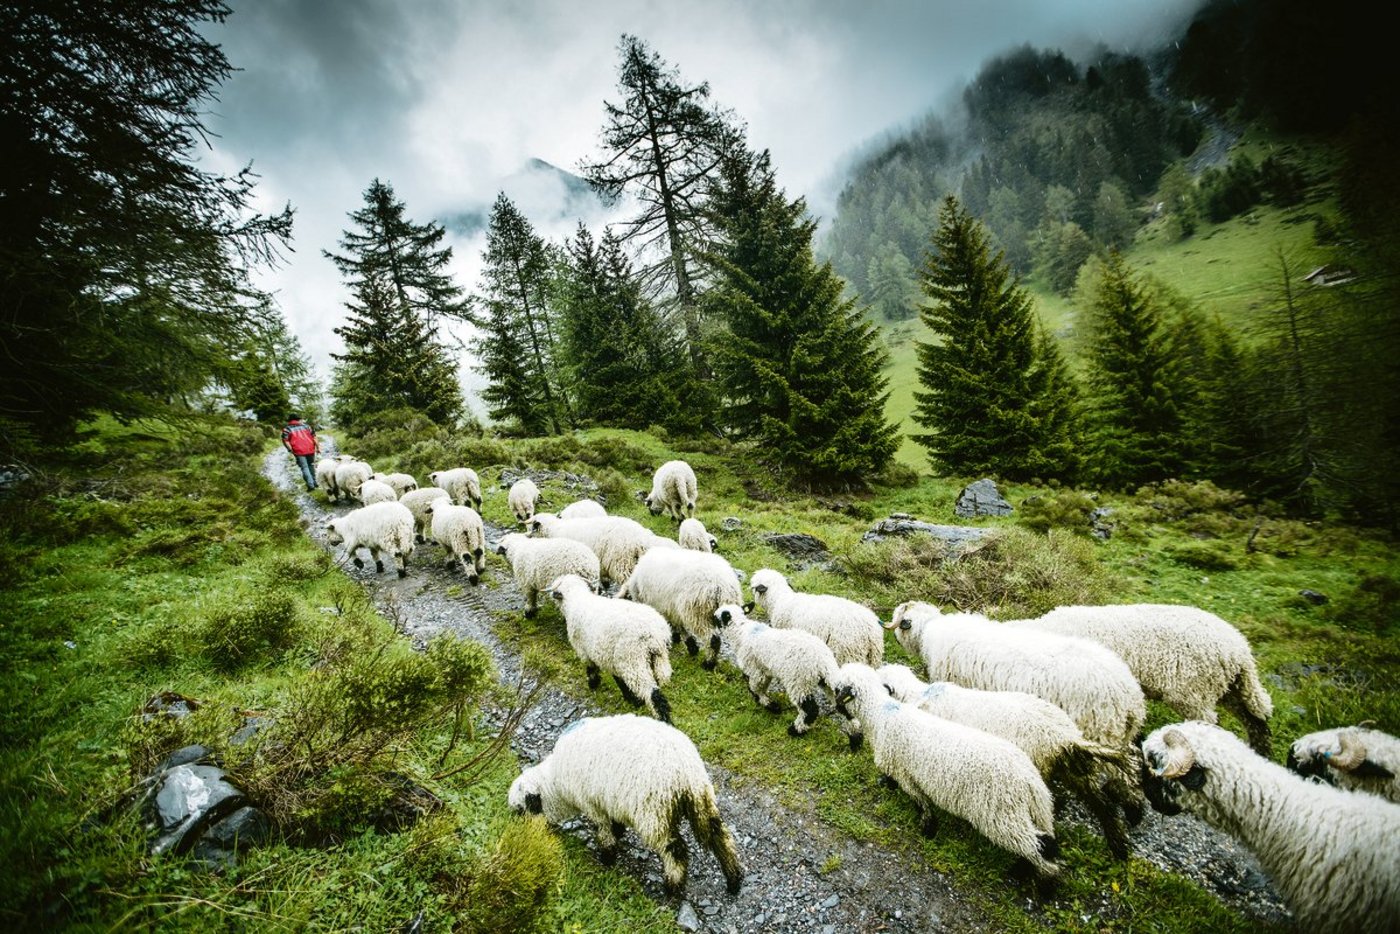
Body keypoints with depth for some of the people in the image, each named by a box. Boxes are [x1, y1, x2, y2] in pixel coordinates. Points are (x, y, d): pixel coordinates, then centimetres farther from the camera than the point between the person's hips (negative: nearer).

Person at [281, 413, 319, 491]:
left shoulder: (287, 429, 5)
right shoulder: (306, 426, 12)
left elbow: (285, 440, -7)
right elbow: (314, 437, 7)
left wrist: (291, 450, -3)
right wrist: (317, 447, 10)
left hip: (299, 451, -3)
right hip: (310, 450, 3)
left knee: (305, 468, 3)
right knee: (311, 465, 20)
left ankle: (311, 485, -4)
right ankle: (314, 482, 26)